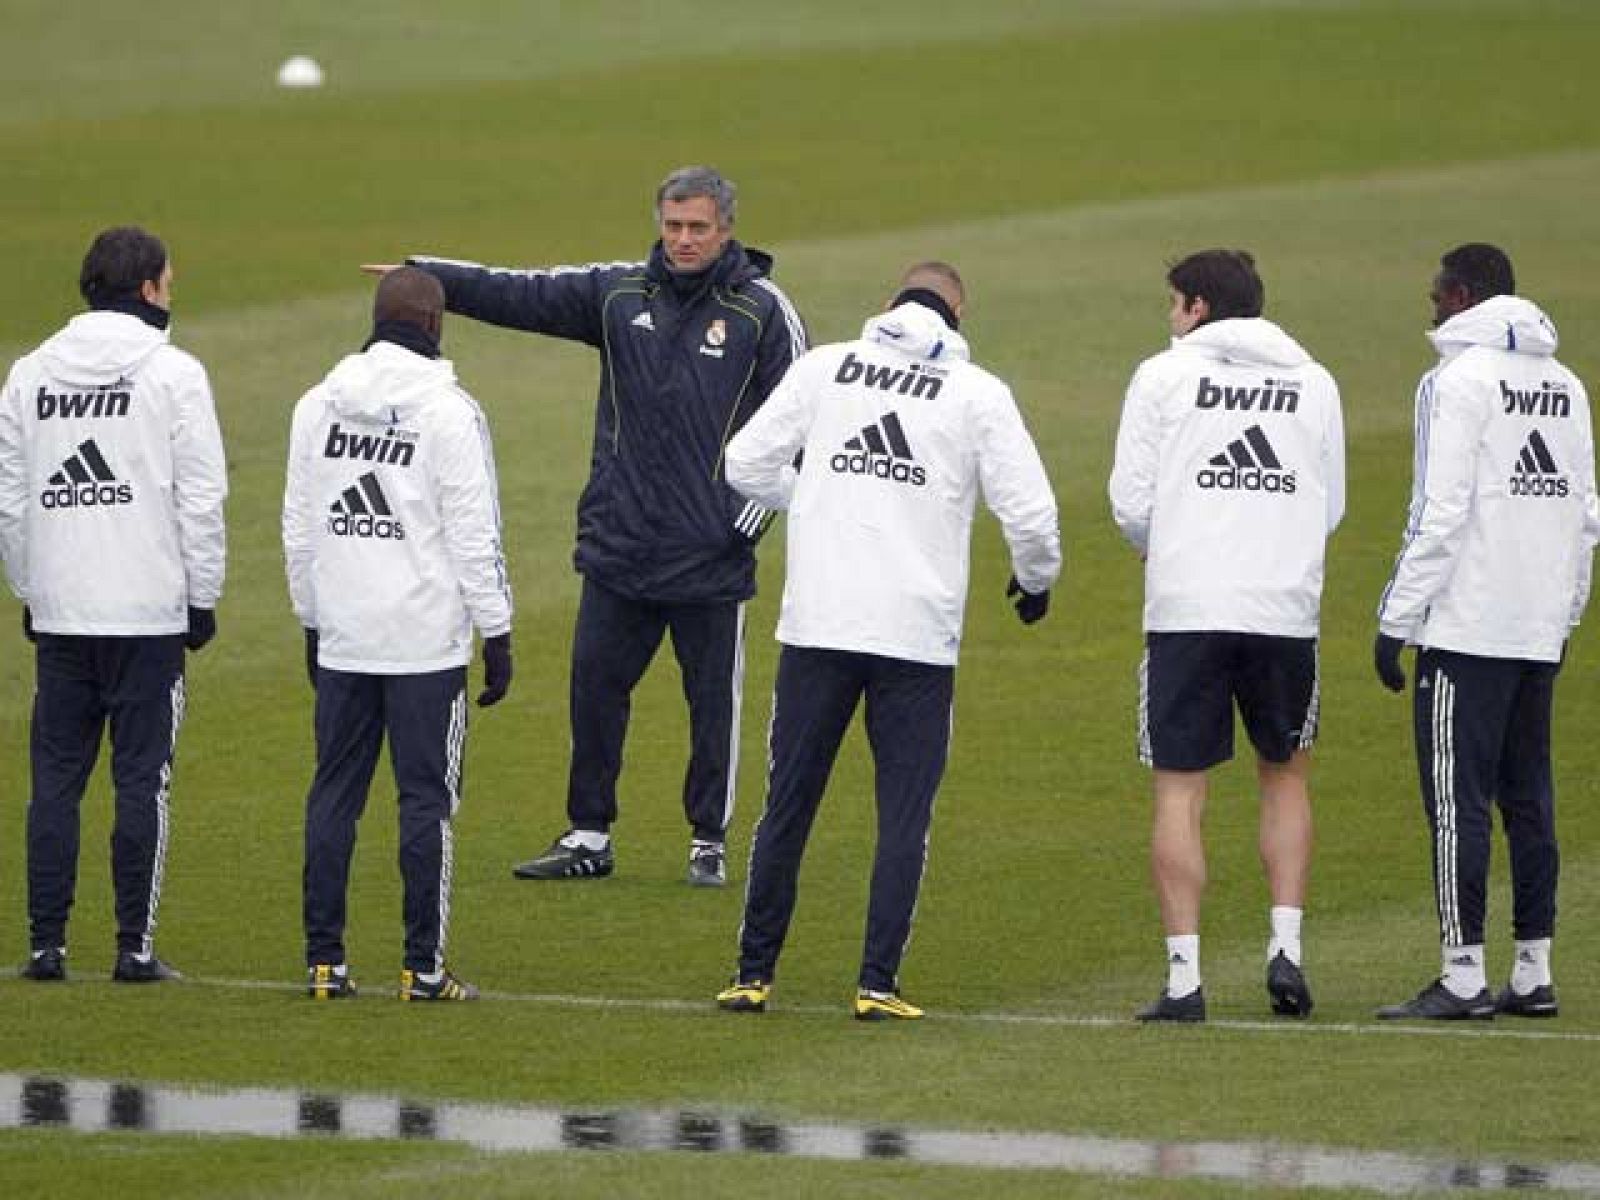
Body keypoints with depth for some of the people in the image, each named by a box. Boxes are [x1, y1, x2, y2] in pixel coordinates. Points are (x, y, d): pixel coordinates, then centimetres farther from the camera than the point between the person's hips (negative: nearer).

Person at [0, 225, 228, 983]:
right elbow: (202, 499, -7)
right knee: (141, 781, 0)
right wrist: (203, 600, 1)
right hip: (150, 610, -4)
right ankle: (135, 948, 0)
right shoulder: (173, 375, -5)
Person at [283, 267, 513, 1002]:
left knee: (333, 795, 9)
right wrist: (497, 636, -3)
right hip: (428, 644, -5)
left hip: (341, 642, 5)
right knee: (426, 800, 0)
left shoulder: (318, 406, 7)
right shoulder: (448, 412, -9)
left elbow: (298, 528, 12)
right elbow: (474, 536, -10)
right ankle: (423, 968, 0)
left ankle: (323, 960, 8)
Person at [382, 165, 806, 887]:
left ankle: (710, 842, 16)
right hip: (618, 546, 3)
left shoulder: (763, 311, -3)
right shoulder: (618, 294, 6)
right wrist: (427, 276, -4)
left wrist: (750, 519, -7)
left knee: (713, 699, 4)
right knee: (595, 686, 5)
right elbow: (522, 296, 5)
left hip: (713, 555, -3)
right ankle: (588, 837, 15)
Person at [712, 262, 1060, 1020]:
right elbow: (1028, 510, -3)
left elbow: (746, 465, 7)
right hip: (918, 636, -2)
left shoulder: (824, 368, 5)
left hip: (817, 624, 2)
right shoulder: (977, 394, 0)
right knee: (904, 815, 6)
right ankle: (878, 983, 0)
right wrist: (1037, 580, 17)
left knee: (787, 806, 10)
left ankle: (753, 975, 13)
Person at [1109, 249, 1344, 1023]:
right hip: (1286, 608, 3)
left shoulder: (1164, 377, 1)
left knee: (1180, 792, 2)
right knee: (1286, 776, 20)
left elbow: (1131, 502, -3)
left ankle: (1184, 976, -3)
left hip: (1186, 610, -3)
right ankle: (1285, 946, 8)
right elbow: (1331, 507, 13)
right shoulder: (1314, 384, 11)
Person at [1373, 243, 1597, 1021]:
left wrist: (1397, 620, -11)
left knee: (1457, 799, -5)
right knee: (1527, 796, 12)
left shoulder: (1460, 380, -9)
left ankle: (1463, 977, -7)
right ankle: (1533, 973, 12)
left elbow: (1440, 514, -15)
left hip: (1466, 629, -7)